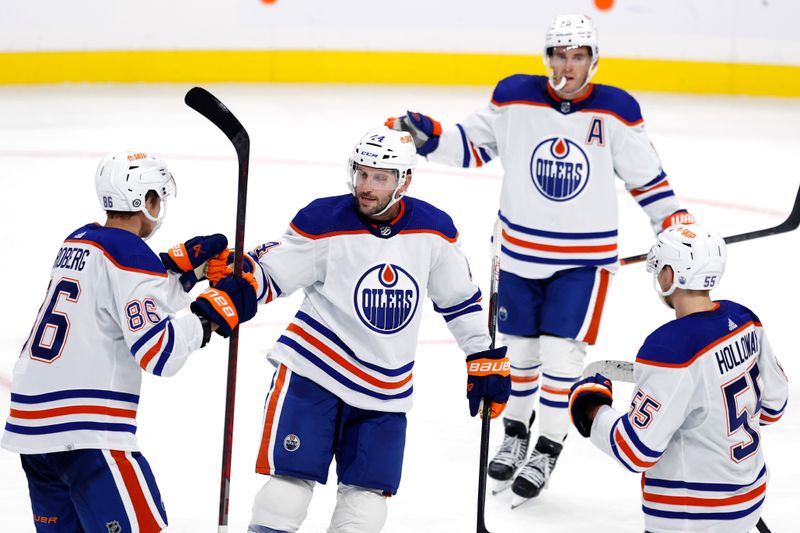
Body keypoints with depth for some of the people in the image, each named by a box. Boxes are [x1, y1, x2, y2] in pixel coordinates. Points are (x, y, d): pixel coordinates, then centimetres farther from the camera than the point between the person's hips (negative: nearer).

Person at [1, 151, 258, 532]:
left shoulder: (77, 242, 14)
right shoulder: (130, 255, -12)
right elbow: (158, 352, -18)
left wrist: (186, 266, 16)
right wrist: (217, 310, -9)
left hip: (32, 421, 9)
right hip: (82, 431, -9)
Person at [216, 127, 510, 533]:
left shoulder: (433, 230, -2)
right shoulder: (324, 223, -12)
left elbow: (460, 299, 10)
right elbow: (269, 275, -6)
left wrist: (487, 358, 10)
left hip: (386, 390, 3)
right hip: (314, 368, -3)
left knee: (368, 493, 4)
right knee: (291, 477, -8)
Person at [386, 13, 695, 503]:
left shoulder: (616, 111, -9)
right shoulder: (516, 97, -7)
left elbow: (645, 174, 1)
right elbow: (473, 146, 3)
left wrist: (678, 227, -2)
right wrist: (428, 136, -13)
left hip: (586, 257, -2)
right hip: (521, 251, 2)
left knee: (561, 351, -6)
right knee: (520, 348, 14)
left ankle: (547, 452, 8)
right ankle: (516, 434, 36)